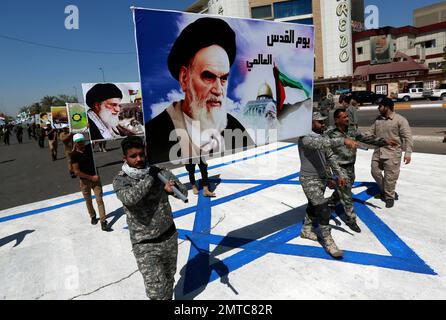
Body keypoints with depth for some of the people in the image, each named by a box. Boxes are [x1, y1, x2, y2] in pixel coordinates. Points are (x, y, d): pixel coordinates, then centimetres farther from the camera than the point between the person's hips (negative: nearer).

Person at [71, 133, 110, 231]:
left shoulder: (89, 147, -3)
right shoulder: (74, 155, -13)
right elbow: (76, 172, -16)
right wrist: (91, 177, -17)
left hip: (95, 178, 1)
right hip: (84, 180, -1)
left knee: (99, 200, -5)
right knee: (88, 201, 16)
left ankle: (103, 222, -4)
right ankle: (93, 216, 40)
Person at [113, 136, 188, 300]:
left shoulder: (159, 172, -6)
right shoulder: (120, 180, -12)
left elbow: (183, 192, -7)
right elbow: (130, 198, -33)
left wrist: (169, 187, -29)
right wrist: (150, 177, -22)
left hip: (169, 237, 4)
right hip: (145, 245, -3)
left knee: (169, 278, 23)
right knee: (156, 291, -8)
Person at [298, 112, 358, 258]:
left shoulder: (322, 137, 6)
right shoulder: (305, 138, -21)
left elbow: (330, 157, 12)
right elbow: (322, 143, -41)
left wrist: (340, 175, 9)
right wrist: (343, 140, -51)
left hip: (322, 178, 9)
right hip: (310, 180, -9)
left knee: (313, 207, 22)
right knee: (324, 210, -10)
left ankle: (306, 230, 42)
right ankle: (328, 242, 4)